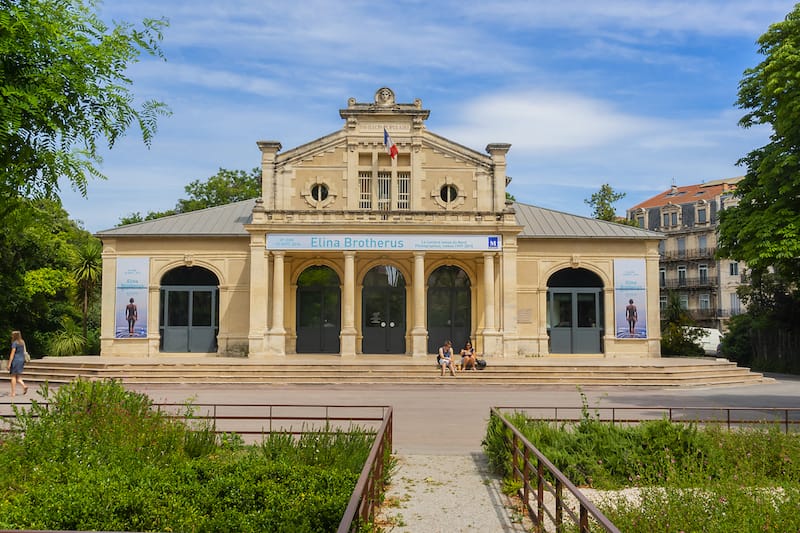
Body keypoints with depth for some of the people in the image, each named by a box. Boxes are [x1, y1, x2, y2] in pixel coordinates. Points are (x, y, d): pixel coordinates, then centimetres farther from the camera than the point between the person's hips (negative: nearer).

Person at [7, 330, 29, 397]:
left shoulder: (14, 343, -11)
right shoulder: (22, 342, 11)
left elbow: (12, 353, -15)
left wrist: (9, 363, -14)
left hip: (15, 360, -7)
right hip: (21, 360, 7)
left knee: (13, 376, 1)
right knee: (18, 377, 13)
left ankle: (13, 393, 2)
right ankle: (24, 385, -10)